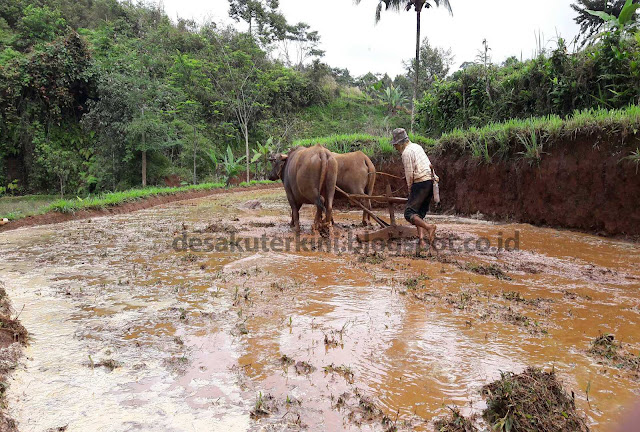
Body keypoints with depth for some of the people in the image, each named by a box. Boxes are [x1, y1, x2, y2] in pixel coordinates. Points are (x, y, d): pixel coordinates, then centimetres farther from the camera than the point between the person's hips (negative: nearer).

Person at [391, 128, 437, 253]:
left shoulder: (407, 152, -9)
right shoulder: (417, 147, 19)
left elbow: (409, 174, -11)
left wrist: (410, 190, 2)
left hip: (421, 183, -9)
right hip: (430, 181, 9)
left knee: (409, 213, -8)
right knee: (419, 213, 13)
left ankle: (428, 227, -29)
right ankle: (421, 239, 4)